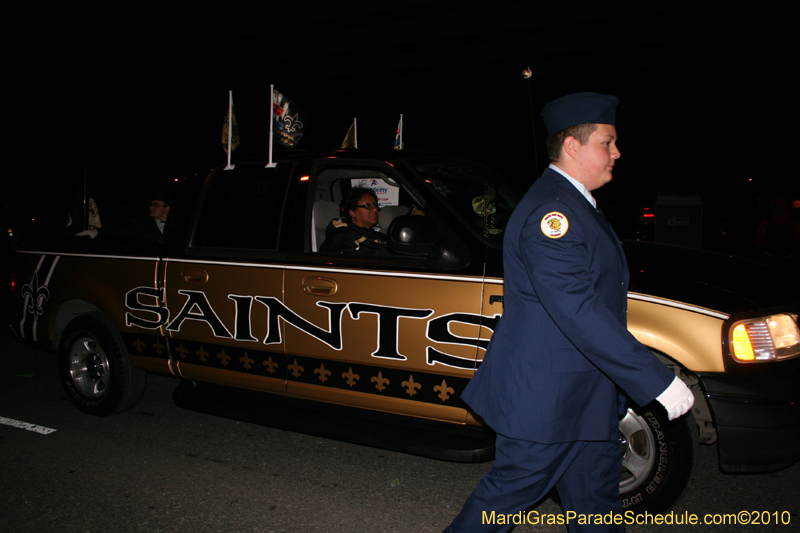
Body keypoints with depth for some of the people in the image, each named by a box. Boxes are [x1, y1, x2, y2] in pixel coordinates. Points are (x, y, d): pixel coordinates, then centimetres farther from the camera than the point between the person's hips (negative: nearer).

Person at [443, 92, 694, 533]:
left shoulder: (571, 204, 12)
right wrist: (657, 381, -26)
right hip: (545, 397, -10)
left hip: (584, 396, 10)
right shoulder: (551, 211, -23)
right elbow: (579, 312, -29)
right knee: (510, 492, 8)